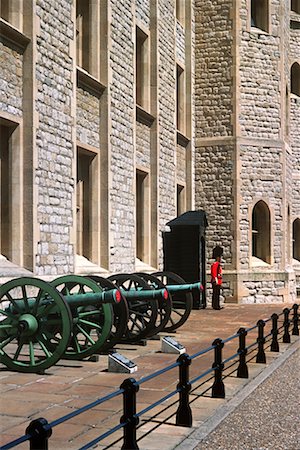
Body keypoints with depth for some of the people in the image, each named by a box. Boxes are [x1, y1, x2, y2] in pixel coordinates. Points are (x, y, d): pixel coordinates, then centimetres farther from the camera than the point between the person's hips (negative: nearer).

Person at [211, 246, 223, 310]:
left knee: (217, 294, 12)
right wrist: (216, 282, -20)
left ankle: (216, 306, 16)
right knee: (216, 294, -8)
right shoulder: (215, 264, -13)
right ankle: (216, 306, -6)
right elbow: (214, 274, -18)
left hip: (218, 282, 10)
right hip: (216, 282, -10)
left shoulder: (218, 264, 18)